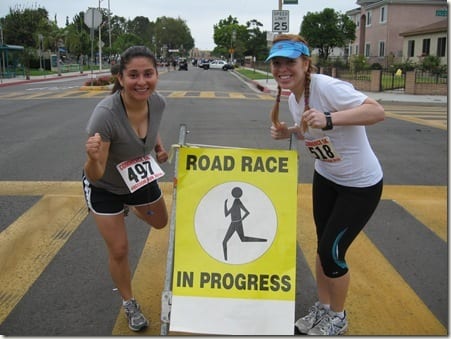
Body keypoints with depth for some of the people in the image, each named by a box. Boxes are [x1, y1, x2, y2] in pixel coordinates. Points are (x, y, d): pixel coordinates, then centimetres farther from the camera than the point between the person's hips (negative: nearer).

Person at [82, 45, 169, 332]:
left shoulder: (158, 102, -22)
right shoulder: (105, 114, -39)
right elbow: (94, 176, -34)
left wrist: (160, 147, -10)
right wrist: (93, 158, -55)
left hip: (141, 178, 5)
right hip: (105, 187, -5)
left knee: (161, 222, 27)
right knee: (119, 251, 2)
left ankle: (130, 207, 59)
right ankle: (130, 304, 30)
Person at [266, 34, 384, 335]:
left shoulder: (326, 87, -27)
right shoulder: (293, 99, -1)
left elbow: (378, 111, -36)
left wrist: (328, 119, -47)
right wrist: (289, 132, -6)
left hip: (360, 185, -7)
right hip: (326, 178, 8)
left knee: (332, 252, -2)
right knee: (323, 247, 15)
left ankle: (338, 318, 24)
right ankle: (322, 308, 36)